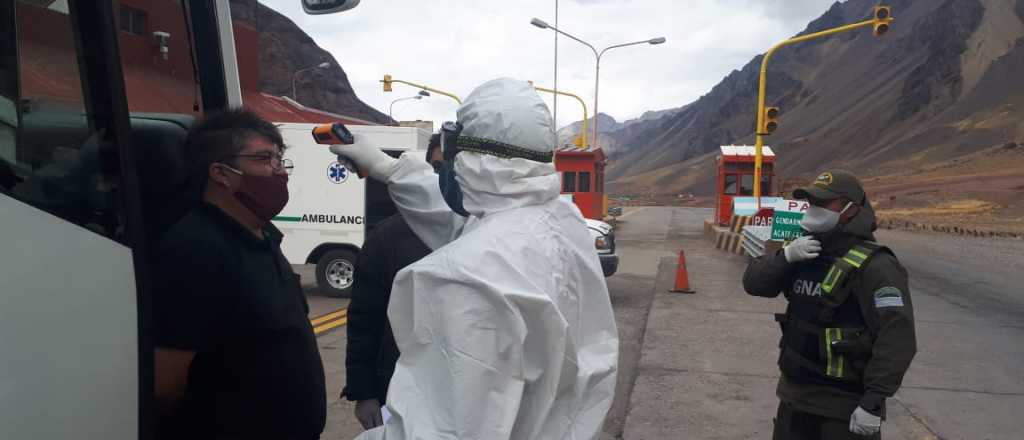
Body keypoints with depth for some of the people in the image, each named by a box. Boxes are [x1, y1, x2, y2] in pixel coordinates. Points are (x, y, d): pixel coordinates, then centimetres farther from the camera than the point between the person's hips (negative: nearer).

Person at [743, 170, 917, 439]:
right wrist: (785, 256, -17)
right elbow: (754, 282, 1)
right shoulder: (804, 252, 7)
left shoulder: (874, 266, -17)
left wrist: (873, 402, -24)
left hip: (845, 404, -7)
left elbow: (897, 339, -22)